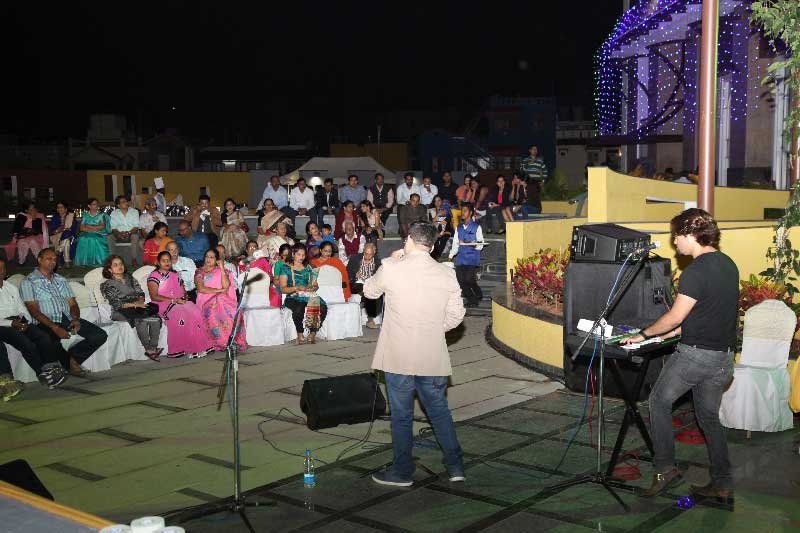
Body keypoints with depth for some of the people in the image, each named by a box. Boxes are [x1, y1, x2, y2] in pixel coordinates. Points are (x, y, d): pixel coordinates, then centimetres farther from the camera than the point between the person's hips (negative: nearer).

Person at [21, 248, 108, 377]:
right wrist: (55, 327, -19)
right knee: (53, 344, -39)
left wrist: (76, 319, -6)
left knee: (100, 335, -15)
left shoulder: (61, 280, 24)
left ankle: (71, 358, -4)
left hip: (68, 319, 5)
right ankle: (70, 363, -6)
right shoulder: (28, 282, 4)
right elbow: (34, 311, -7)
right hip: (45, 323, -5)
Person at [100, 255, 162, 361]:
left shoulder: (130, 279, 25)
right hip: (120, 312, -4)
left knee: (155, 318, -29)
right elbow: (115, 303, -4)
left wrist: (140, 301, -7)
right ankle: (148, 349, -31)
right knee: (141, 320, -36)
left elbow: (140, 293, 17)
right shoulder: (107, 285, 9)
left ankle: (153, 348, -29)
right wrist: (133, 304, -16)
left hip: (138, 308, 4)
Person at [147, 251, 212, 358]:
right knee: (181, 314, -33)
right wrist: (173, 300, -15)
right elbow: (154, 297, -9)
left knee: (196, 312, -24)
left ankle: (200, 346, -26)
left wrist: (184, 297, -1)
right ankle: (189, 348, -28)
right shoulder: (154, 277, 2)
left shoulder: (175, 275, 22)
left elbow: (183, 291, 23)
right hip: (163, 305, -5)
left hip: (180, 303, 5)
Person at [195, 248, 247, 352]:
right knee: (215, 309, -34)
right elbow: (201, 289, -6)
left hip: (223, 300, 1)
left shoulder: (222, 271, 15)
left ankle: (234, 341, -25)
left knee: (233, 311, -31)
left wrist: (222, 268, -3)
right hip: (206, 301, -1)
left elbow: (226, 286, -4)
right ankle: (219, 342, -28)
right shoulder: (199, 272, 12)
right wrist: (219, 290, -10)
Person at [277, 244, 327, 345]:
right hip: (293, 298, -3)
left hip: (308, 296, 4)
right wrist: (296, 288, -17)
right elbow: (283, 288, -1)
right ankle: (300, 335, -21)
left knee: (323, 308, -28)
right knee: (299, 308, -39)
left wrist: (313, 287, -6)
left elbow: (316, 285, 18)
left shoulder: (308, 268, 21)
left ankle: (312, 333, -14)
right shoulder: (285, 268, 8)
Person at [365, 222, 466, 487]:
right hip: (433, 357, 3)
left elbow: (369, 291, 8)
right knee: (439, 410, 17)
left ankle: (403, 472, 20)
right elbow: (456, 316, 2)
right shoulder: (447, 274, -2)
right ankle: (456, 466, 22)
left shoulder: (391, 269, -11)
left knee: (401, 414, 9)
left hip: (398, 356, -3)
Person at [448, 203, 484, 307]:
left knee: (469, 279, -18)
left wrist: (467, 244, -16)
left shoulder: (476, 227, 2)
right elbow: (455, 244, 15)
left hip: (472, 260, -5)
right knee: (461, 281, -2)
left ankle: (478, 295, 8)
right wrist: (451, 256, 2)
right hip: (460, 259, 5)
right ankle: (471, 300, 15)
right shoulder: (459, 228, 17)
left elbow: (480, 246, -3)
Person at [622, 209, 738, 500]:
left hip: (695, 353, -8)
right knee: (709, 416, 17)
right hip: (724, 356, 8)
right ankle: (722, 484, 20)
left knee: (659, 400, 11)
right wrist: (679, 330, 21)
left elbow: (674, 316, -15)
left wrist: (644, 334, -1)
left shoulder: (695, 272, -18)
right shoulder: (728, 264, 9)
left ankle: (665, 468, 9)